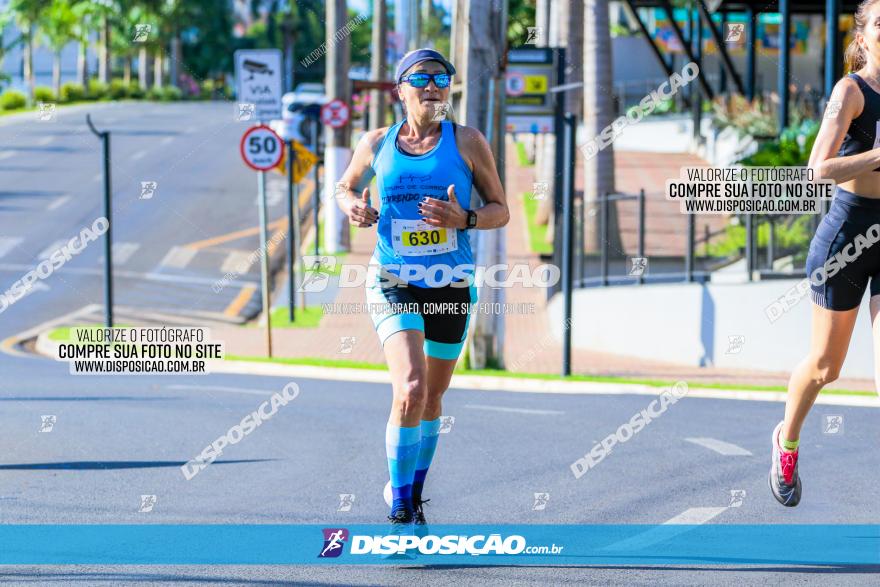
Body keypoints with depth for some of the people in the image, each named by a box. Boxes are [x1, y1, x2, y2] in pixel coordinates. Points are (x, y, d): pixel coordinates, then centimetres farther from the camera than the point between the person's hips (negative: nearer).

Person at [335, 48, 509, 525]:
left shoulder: (467, 142, 0)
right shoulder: (377, 143, 3)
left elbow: (500, 211, 4)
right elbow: (345, 188, 20)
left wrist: (464, 219, -17)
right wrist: (354, 209, -3)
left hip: (452, 286, 2)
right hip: (393, 283, -1)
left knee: (432, 399, 14)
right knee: (411, 389, -21)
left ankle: (413, 494, 36)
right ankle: (398, 508, -12)